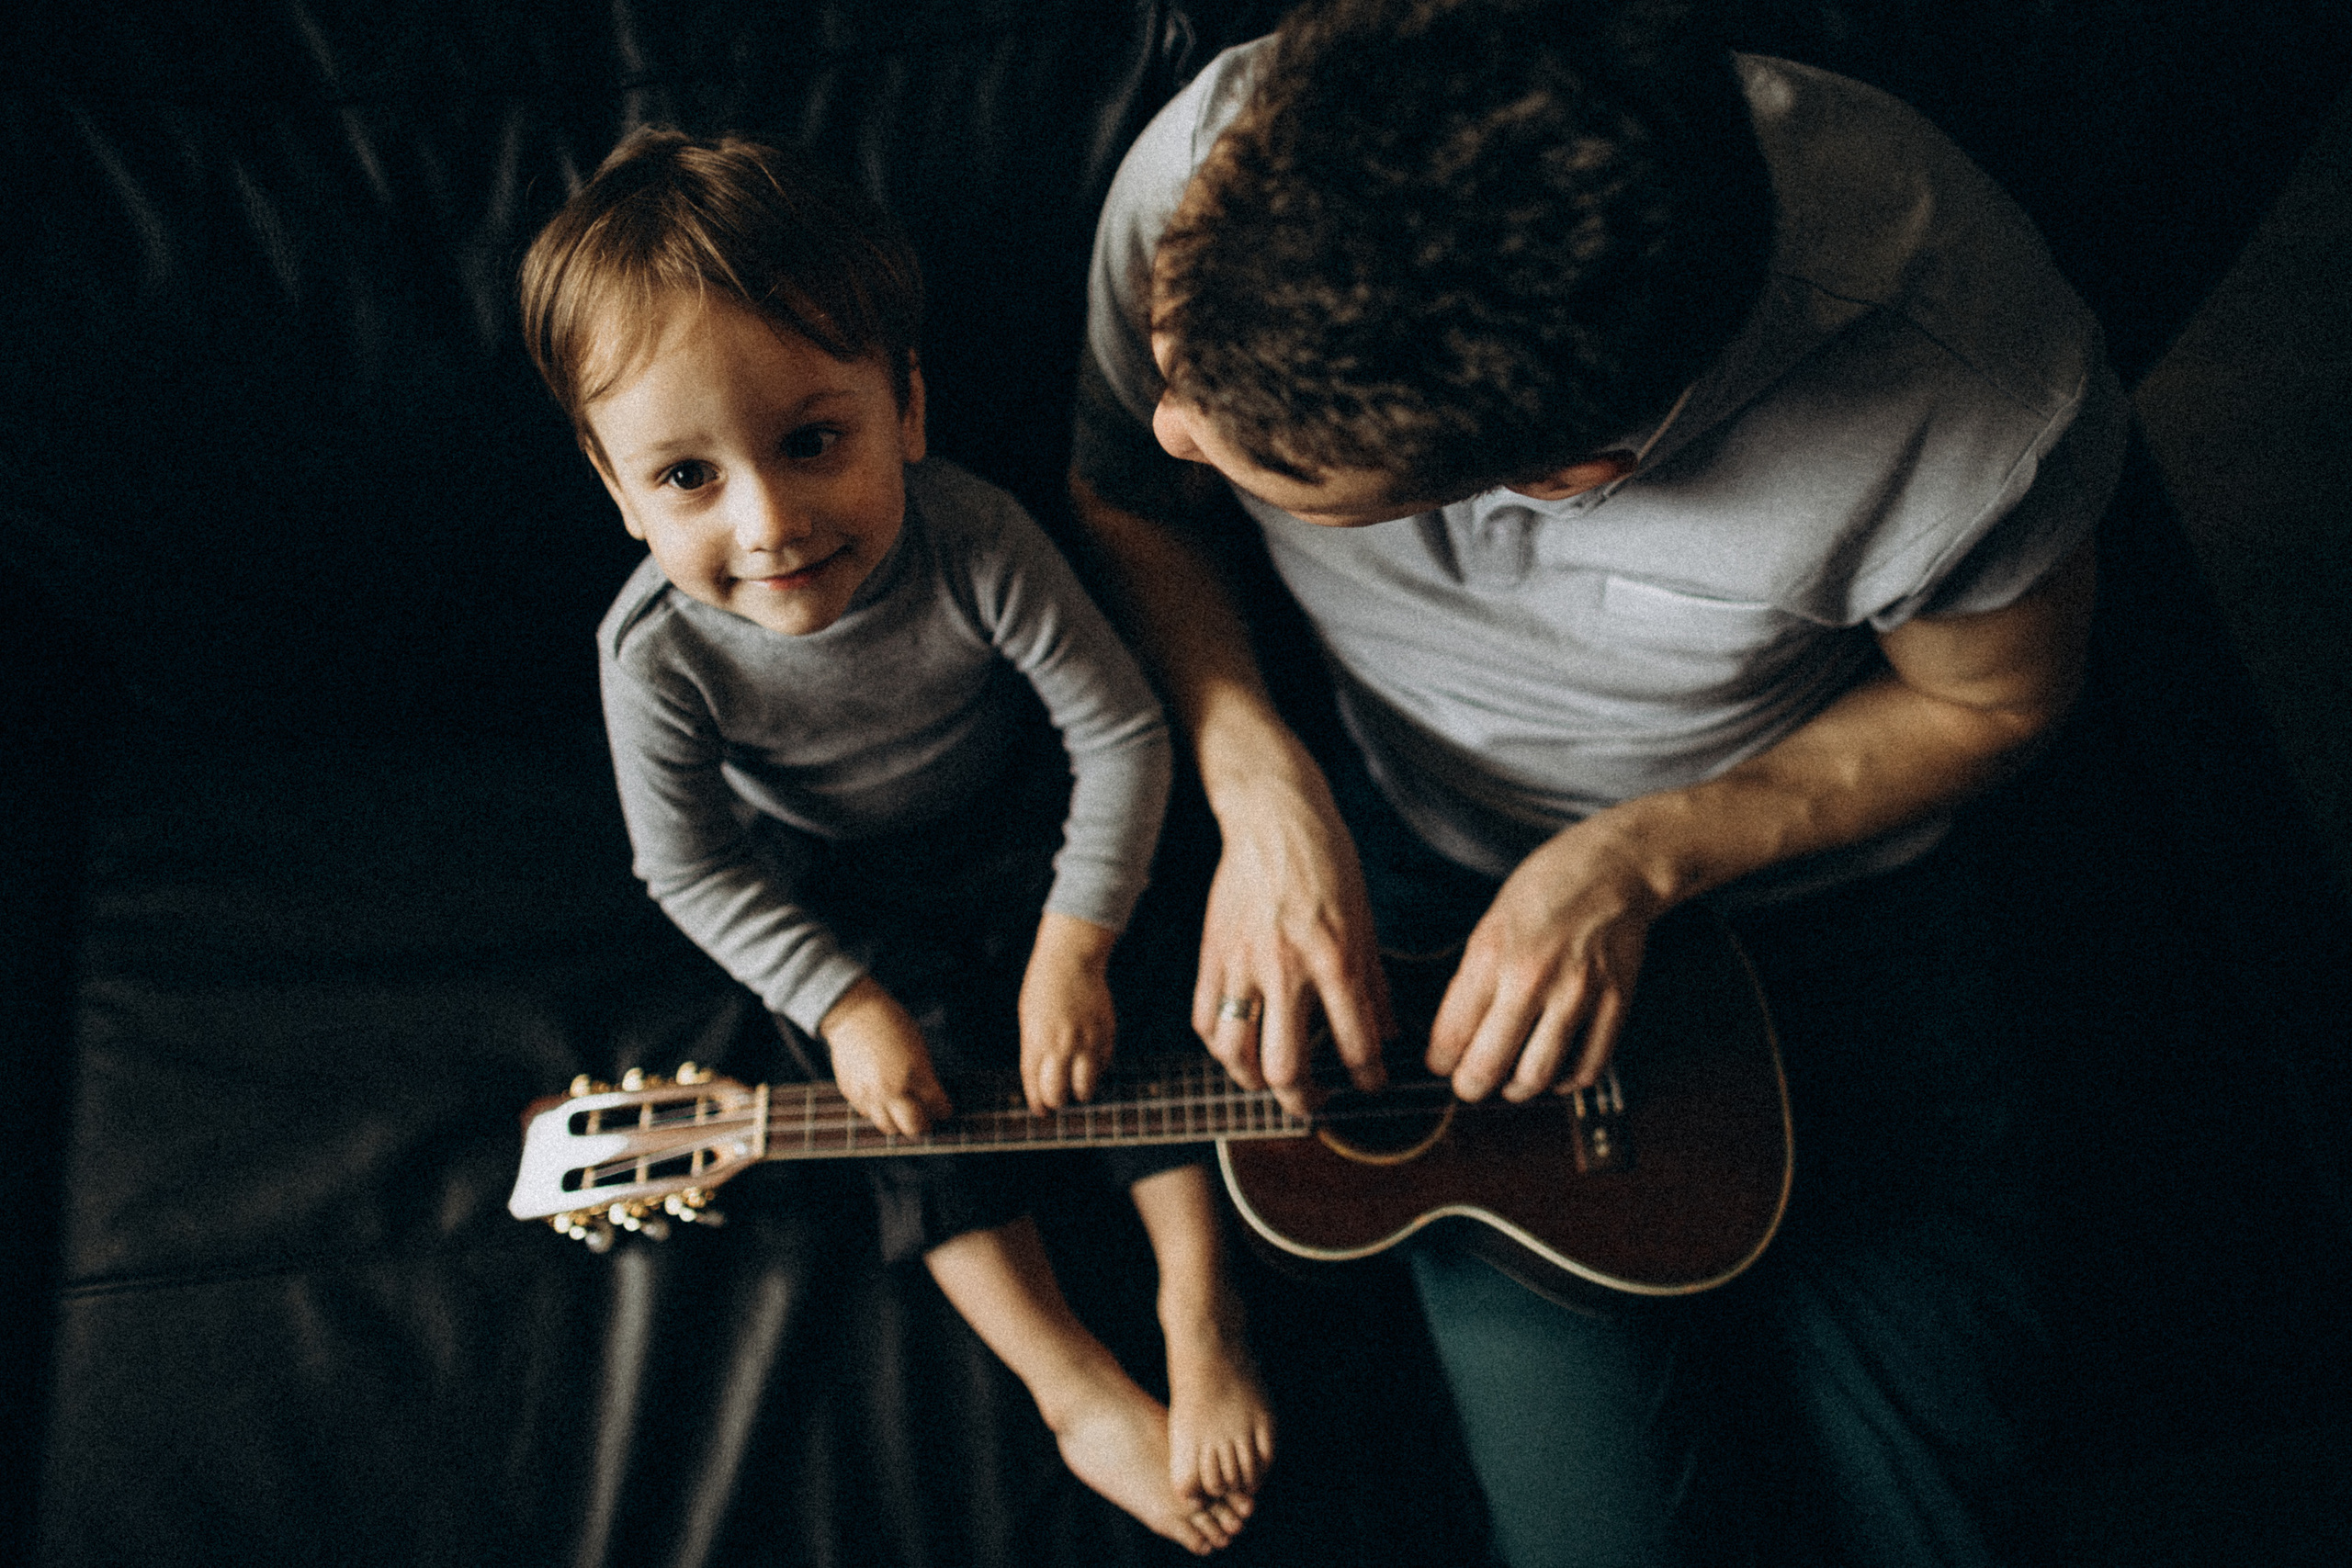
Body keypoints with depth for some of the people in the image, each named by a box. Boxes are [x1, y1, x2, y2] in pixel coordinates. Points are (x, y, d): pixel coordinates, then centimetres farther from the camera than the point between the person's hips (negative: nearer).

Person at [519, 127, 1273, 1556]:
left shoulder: (973, 544, -33)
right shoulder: (661, 652, -31)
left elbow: (1124, 729, -22)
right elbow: (690, 865, -15)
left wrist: (1072, 948, -24)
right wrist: (843, 1003, -21)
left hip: (1024, 826, 0)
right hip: (838, 890, 0)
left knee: (1134, 1009, -15)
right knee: (928, 1081, -14)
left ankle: (1201, 1300, 2)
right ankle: (1081, 1389, -2)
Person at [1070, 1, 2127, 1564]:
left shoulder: (1966, 392, -36)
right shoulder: (1214, 177, -29)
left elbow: (1997, 697, -12)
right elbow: (1128, 498, -7)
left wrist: (1640, 863, -23)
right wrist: (1262, 789, -21)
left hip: (1820, 867, 0)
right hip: (1416, 868, 1)